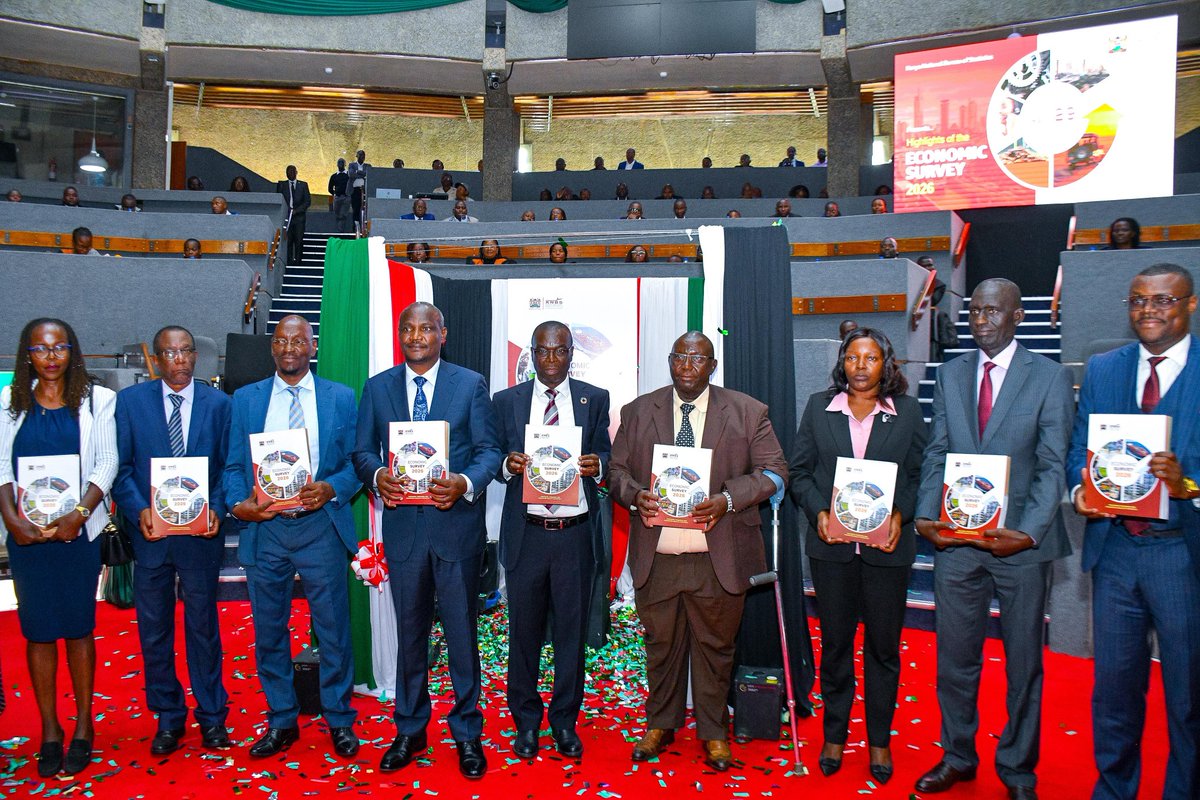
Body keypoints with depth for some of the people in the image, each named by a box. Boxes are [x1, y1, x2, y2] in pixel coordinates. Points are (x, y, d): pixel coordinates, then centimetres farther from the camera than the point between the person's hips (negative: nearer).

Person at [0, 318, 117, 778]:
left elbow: (106, 464, -2)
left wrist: (78, 515, -13)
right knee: (37, 629, 6)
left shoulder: (96, 400, 2)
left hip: (78, 529, -1)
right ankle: (49, 731, 17)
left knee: (78, 627, 4)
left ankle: (83, 728, 16)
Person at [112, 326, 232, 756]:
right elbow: (121, 466, 1)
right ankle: (168, 718, 25)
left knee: (203, 626, 9)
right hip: (150, 532, 1)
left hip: (201, 531, -1)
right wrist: (139, 510, -14)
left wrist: (217, 509, -12)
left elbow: (228, 465, 3)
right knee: (154, 629, 10)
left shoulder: (218, 402, 3)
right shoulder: (130, 400, 3)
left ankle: (211, 716, 23)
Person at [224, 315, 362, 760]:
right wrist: (238, 503, -11)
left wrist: (330, 489, -16)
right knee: (269, 632, 11)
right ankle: (281, 722, 28)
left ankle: (339, 721, 22)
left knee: (333, 629, 5)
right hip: (264, 527, 2)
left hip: (320, 526, -2)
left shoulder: (341, 398, 5)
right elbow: (233, 465, 7)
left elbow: (355, 463, 3)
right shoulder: (245, 399, 9)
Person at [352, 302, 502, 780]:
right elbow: (362, 450, 8)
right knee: (410, 632, 14)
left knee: (462, 631, 7)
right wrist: (377, 475, -14)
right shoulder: (378, 387, 8)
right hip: (402, 522, 2)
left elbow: (489, 449, -2)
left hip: (457, 522, -2)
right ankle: (409, 731, 30)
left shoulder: (471, 384, 2)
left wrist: (465, 483, -21)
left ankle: (467, 732, 24)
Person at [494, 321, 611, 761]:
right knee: (524, 630, 9)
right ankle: (526, 720, 26)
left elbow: (605, 456, 5)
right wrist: (508, 464, -16)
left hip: (576, 532, 0)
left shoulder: (595, 399, 6)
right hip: (525, 533, 0)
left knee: (572, 630, 8)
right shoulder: (506, 400, 6)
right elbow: (495, 459, 6)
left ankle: (565, 721, 25)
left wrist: (597, 465, -17)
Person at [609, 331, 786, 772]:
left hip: (719, 559, -1)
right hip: (656, 557, 2)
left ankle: (714, 732, 30)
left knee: (715, 646, 12)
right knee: (661, 644, 14)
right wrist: (634, 495, -14)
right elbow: (617, 470, 9)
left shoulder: (747, 412, 1)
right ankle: (660, 724, 34)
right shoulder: (637, 412, 7)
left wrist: (728, 499, -16)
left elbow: (773, 470, 0)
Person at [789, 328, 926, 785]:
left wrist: (900, 514, -13)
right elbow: (799, 471, 5)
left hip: (886, 545, 0)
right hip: (831, 544, 1)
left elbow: (920, 475, 3)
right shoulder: (818, 407, 4)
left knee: (883, 645, 10)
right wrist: (818, 512, -10)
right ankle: (834, 735, 27)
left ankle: (880, 740, 27)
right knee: (835, 641, 11)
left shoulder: (908, 412, 2)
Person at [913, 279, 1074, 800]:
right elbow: (936, 454, 7)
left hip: (1021, 541, -2)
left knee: (1023, 660, 12)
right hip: (956, 538, 3)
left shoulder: (1051, 377, -2)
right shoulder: (950, 374, 9)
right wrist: (926, 516, -7)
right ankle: (957, 757, 31)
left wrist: (1028, 533, -19)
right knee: (954, 658, 12)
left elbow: (1052, 466, -7)